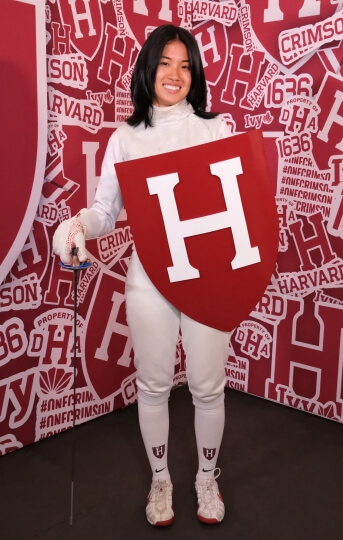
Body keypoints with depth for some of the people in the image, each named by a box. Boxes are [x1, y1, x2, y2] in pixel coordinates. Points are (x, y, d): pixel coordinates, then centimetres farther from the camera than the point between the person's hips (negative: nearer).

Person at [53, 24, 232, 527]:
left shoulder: (216, 129, 2)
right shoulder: (126, 138, 3)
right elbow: (106, 209, 0)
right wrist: (79, 221, -20)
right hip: (150, 279, 1)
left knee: (208, 387, 11)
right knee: (154, 386, 13)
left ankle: (207, 477, 37)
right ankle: (160, 479, 37)